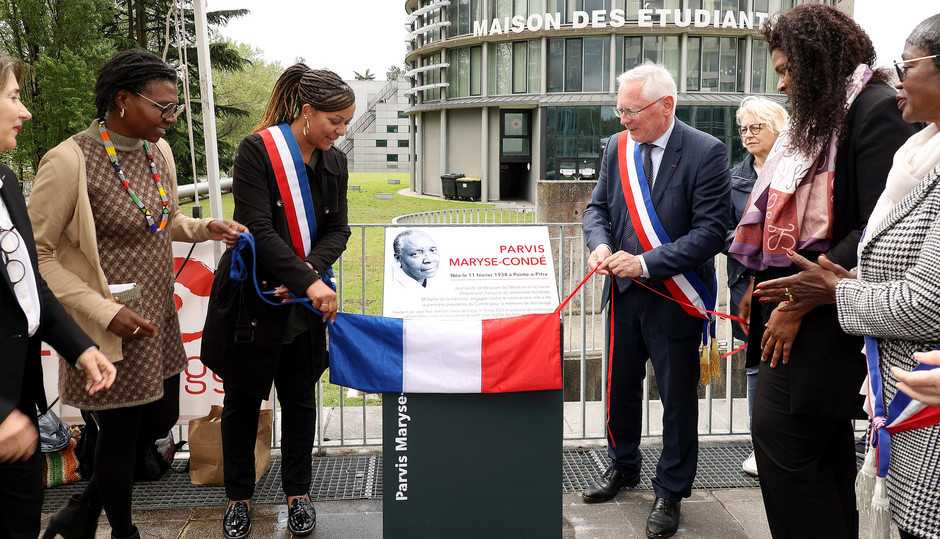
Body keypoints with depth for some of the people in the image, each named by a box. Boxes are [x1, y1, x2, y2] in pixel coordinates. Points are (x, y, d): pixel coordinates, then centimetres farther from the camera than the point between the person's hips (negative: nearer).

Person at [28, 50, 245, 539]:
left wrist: (206, 228, -1)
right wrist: (105, 312, -21)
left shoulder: (158, 150, 3)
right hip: (113, 330, -8)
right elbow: (35, 255, -16)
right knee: (120, 433, 8)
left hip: (159, 318, 8)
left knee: (161, 418, 18)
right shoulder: (70, 162, -20)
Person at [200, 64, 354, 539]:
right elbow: (259, 230, -21)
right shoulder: (257, 151, -14)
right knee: (243, 398, 10)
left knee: (300, 397, 11)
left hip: (304, 301, 5)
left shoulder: (334, 162, 5)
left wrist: (311, 270, -16)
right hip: (251, 296, -4)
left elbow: (337, 229, 3)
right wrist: (307, 283, -27)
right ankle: (239, 496, 27)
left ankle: (297, 493, 28)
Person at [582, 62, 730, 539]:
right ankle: (623, 466, 42)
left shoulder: (706, 153, -14)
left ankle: (670, 492, 27)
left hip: (674, 298, -5)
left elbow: (711, 231, -18)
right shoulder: (617, 147, 3)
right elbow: (598, 207, 10)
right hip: (625, 293, 5)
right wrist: (600, 244, -12)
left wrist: (646, 263, -24)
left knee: (677, 399, 8)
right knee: (620, 386, 19)